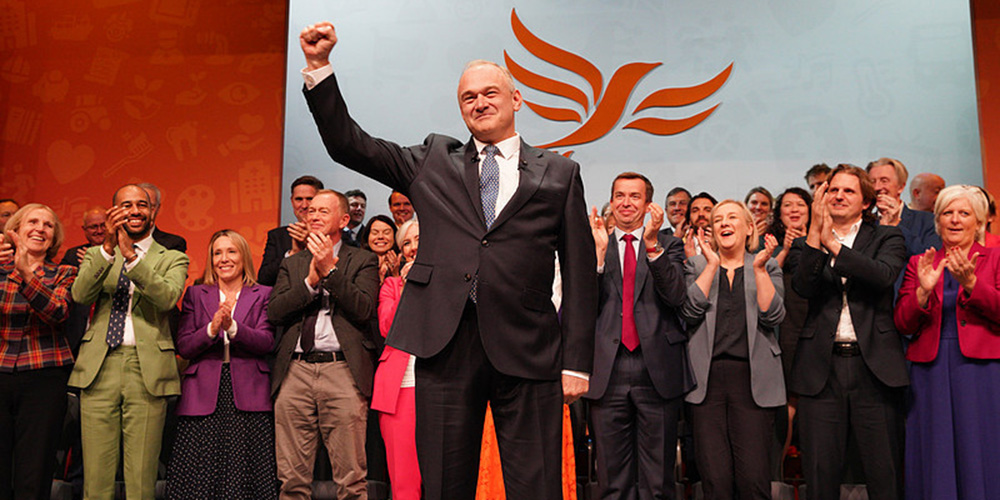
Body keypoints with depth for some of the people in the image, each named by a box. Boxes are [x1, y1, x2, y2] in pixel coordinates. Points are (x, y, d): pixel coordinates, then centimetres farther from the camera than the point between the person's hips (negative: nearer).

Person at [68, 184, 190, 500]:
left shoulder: (172, 258, 10)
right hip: (99, 366, 2)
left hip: (148, 369, -1)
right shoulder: (96, 254, 16)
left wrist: (131, 255, -19)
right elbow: (80, 295, -4)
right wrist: (108, 248, -15)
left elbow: (168, 298, -11)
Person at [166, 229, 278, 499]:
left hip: (247, 395, -1)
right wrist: (212, 328, -13)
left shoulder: (263, 295, 10)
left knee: (243, 476, -4)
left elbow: (266, 342, -3)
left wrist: (232, 327, -18)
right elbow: (183, 347, 4)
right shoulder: (195, 294, 14)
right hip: (203, 395, 1)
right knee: (199, 477, -3)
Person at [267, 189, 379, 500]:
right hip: (295, 372, 3)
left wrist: (330, 269, -9)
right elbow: (274, 312, 6)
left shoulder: (362, 261, 10)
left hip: (343, 370, -3)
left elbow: (364, 309, -6)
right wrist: (311, 280, -4)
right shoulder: (291, 264, 20)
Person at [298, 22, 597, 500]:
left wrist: (576, 361, 0)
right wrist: (319, 65, 2)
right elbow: (348, 145, 12)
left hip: (527, 350, -1)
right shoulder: (432, 161, 16)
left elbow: (580, 273, 6)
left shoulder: (559, 173, 10)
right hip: (446, 346, 2)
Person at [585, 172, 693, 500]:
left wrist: (652, 244, -16)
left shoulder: (669, 246, 10)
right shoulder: (594, 248, 12)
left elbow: (676, 297, -7)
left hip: (657, 371, -1)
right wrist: (599, 252, -9)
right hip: (608, 373, 1)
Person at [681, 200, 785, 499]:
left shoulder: (767, 267, 13)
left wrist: (759, 268, -9)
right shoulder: (697, 266, 14)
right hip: (707, 377, 0)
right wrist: (712, 265, -4)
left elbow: (773, 317, -2)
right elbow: (690, 312, -3)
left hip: (752, 377, 0)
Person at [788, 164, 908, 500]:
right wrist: (815, 231, -13)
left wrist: (832, 243, -14)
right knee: (820, 473, 3)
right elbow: (803, 287, -7)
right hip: (821, 368, 1)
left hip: (874, 367, -1)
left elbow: (883, 275, -11)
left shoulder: (887, 238, 10)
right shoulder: (805, 245, 13)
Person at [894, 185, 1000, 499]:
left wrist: (970, 282, -20)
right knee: (935, 459, 4)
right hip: (931, 370, 2)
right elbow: (902, 324, 3)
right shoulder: (919, 264, 12)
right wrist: (924, 290, -13)